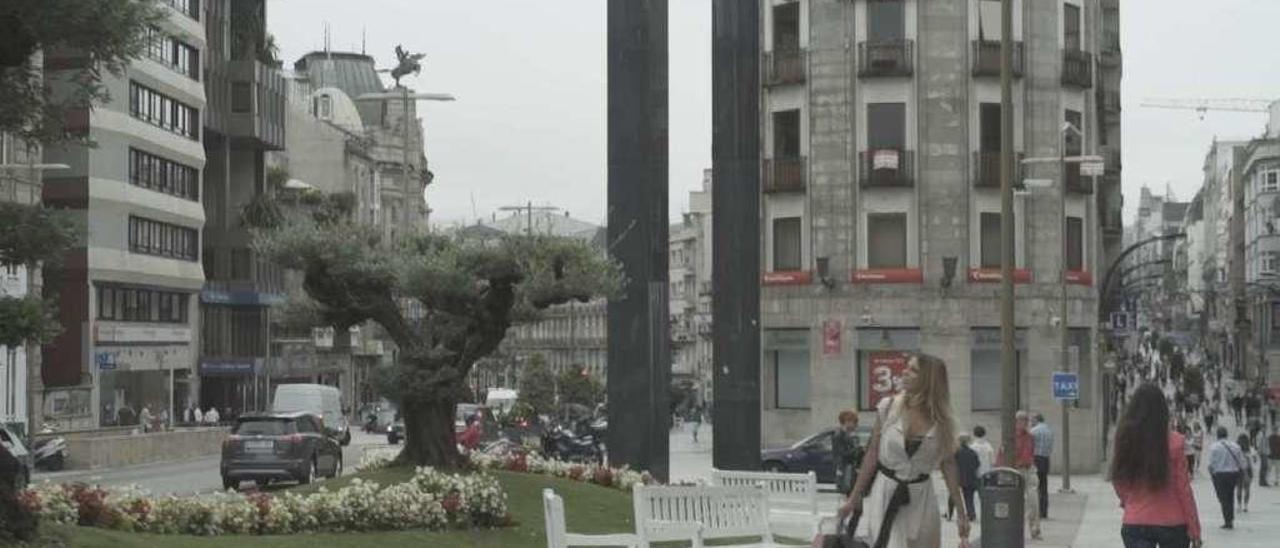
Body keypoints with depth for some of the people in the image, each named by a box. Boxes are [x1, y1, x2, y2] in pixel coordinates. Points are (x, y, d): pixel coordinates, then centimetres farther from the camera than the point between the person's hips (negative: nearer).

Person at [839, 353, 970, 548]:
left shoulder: (941, 421, -3)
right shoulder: (888, 408, -5)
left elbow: (948, 465, 3)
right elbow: (872, 455, 1)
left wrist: (961, 512, 2)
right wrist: (854, 497, 2)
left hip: (921, 496, 2)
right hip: (886, 494, -2)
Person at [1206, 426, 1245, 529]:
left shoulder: (1214, 447, -9)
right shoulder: (1235, 446, 2)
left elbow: (1211, 463, -11)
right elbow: (1241, 462, 2)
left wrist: (1211, 474, 5)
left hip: (1220, 474, -4)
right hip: (1233, 473, 4)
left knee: (1223, 498, 2)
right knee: (1230, 497, 17)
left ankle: (1228, 521, -2)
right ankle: (1231, 519, 20)